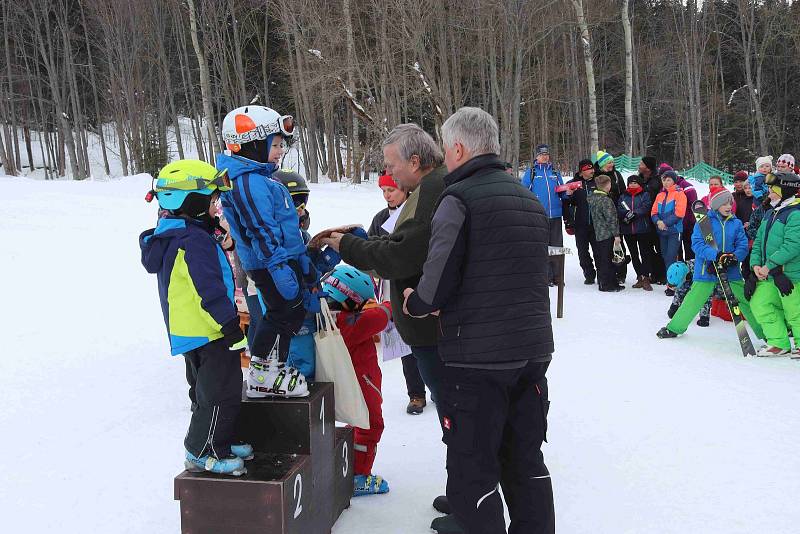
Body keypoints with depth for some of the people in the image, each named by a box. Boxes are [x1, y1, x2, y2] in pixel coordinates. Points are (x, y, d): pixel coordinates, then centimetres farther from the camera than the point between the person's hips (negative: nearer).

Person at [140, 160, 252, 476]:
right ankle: (202, 452, 5)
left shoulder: (170, 237, 13)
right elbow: (210, 290, -24)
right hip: (209, 332, -11)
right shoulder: (195, 240, -20)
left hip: (189, 332, 11)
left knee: (207, 391, 20)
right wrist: (231, 325, -20)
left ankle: (219, 443, 31)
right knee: (221, 393, -3)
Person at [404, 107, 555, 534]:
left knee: (472, 466, 4)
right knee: (525, 458, 19)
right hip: (534, 350, 8)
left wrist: (414, 302, 5)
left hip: (478, 356, -8)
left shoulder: (458, 198, -11)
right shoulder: (530, 200, 14)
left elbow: (437, 284, -17)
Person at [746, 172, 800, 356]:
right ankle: (779, 343, 17)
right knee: (760, 304, 7)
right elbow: (759, 241, 15)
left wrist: (769, 265, -21)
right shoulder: (770, 213, 14)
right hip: (768, 274, 9)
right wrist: (756, 263, 0)